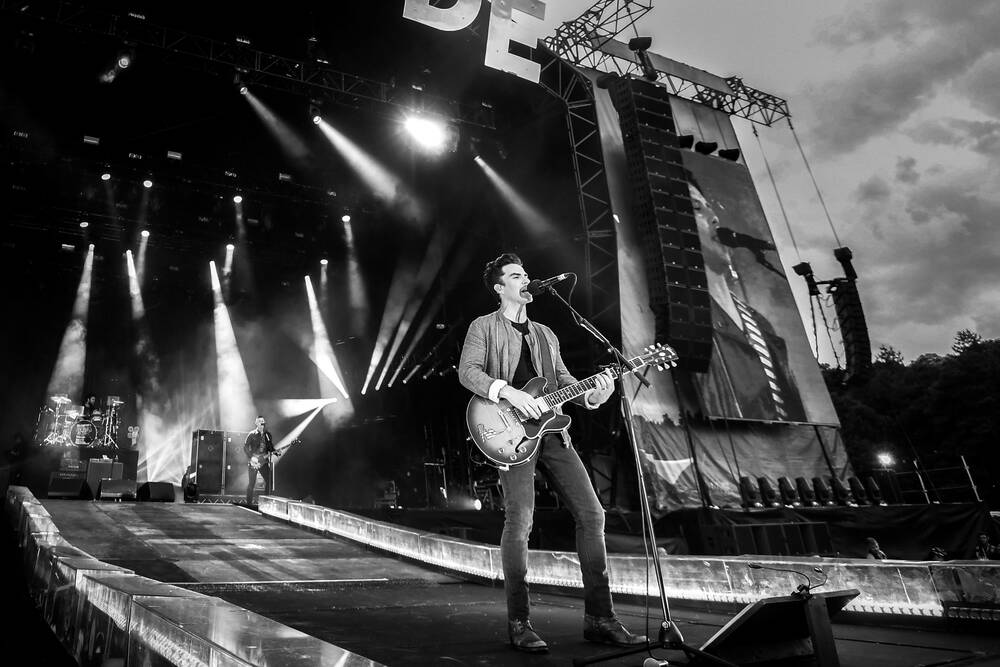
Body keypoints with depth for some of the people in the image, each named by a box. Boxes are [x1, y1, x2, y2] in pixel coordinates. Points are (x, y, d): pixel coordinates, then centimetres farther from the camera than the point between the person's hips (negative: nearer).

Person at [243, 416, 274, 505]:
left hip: (264, 461, 4)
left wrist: (274, 452, -6)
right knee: (251, 483, -2)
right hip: (253, 462, -4)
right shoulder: (252, 434, -3)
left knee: (268, 480, -4)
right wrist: (251, 457, -13)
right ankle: (249, 503, 7)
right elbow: (245, 447, -4)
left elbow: (271, 447, 15)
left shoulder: (268, 434, 10)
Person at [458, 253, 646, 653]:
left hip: (551, 431, 6)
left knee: (591, 514, -2)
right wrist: (508, 391, -22)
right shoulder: (483, 327, 7)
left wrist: (593, 395, -2)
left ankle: (598, 618, 7)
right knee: (519, 521, -14)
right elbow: (467, 371, -8)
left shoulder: (546, 335, 24)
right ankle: (519, 624, 1)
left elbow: (563, 381, 18)